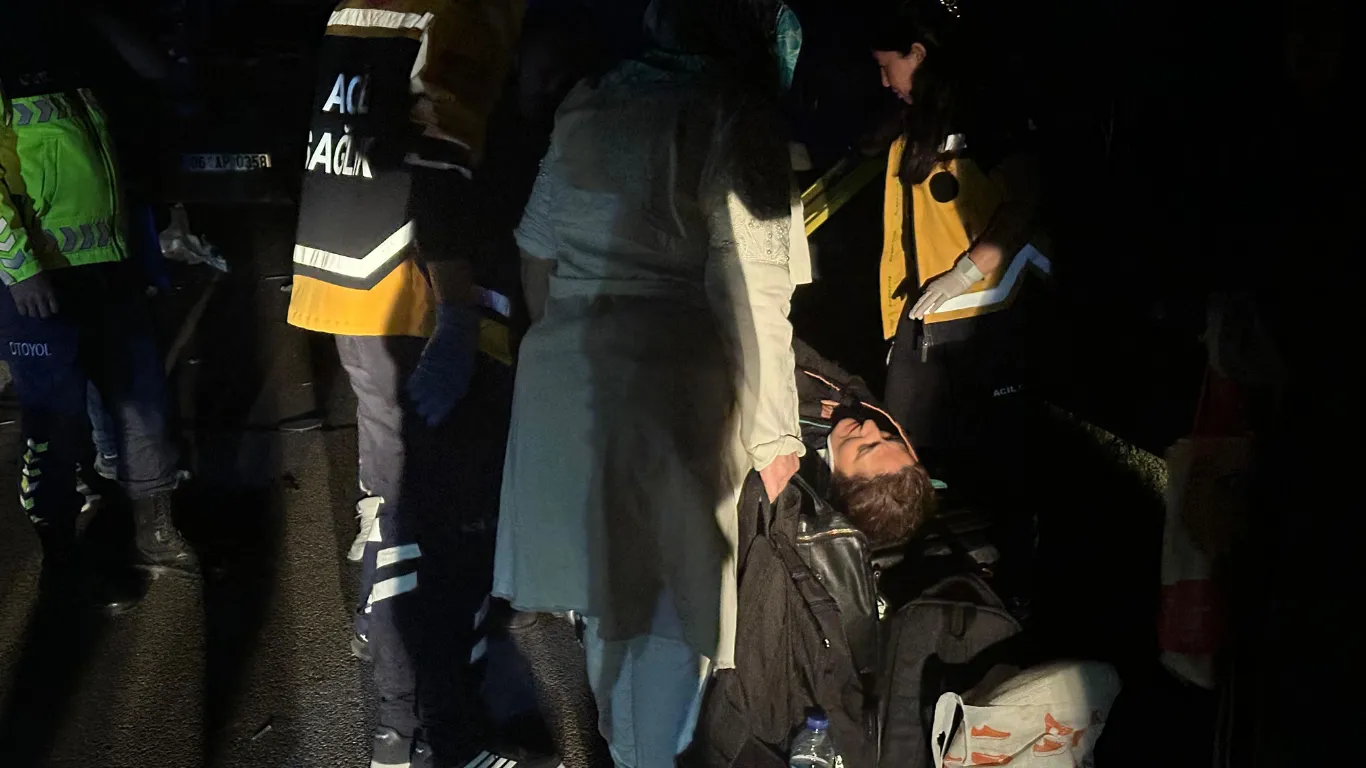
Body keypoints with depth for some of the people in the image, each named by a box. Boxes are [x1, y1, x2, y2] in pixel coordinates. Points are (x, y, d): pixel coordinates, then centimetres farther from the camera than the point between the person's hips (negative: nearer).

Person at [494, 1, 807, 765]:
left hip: (563, 378, 7)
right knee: (674, 595, 8)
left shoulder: (587, 105, 10)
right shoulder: (735, 117, -10)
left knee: (608, 579, 22)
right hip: (667, 385, -7)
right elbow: (752, 295, -14)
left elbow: (538, 245, 17)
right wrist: (773, 433, -8)